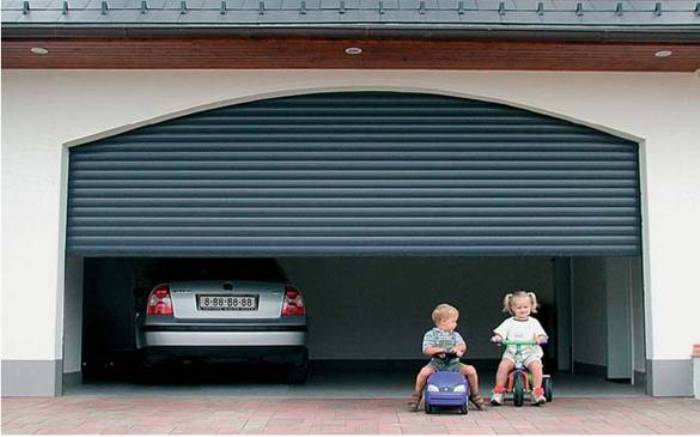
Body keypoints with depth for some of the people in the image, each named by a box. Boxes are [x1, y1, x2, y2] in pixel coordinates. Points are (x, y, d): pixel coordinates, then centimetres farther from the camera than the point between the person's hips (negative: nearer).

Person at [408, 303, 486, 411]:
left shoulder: (455, 335, 15)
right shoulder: (430, 334, 3)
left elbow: (463, 345, 0)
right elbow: (426, 350, -8)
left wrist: (458, 348, -22)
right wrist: (438, 350, -23)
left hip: (453, 363, 3)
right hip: (436, 363, -3)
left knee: (471, 370, -18)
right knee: (424, 372, -32)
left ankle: (475, 394, 5)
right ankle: (417, 395, -8)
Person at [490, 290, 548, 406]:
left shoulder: (533, 322, 10)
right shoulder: (509, 322, 11)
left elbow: (542, 335, 2)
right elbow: (500, 333, 3)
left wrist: (540, 338, -21)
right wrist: (497, 338, -20)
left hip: (530, 352, 0)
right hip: (512, 352, 0)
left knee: (536, 366, -30)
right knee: (503, 365, -27)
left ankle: (537, 392, -21)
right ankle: (498, 391, -15)